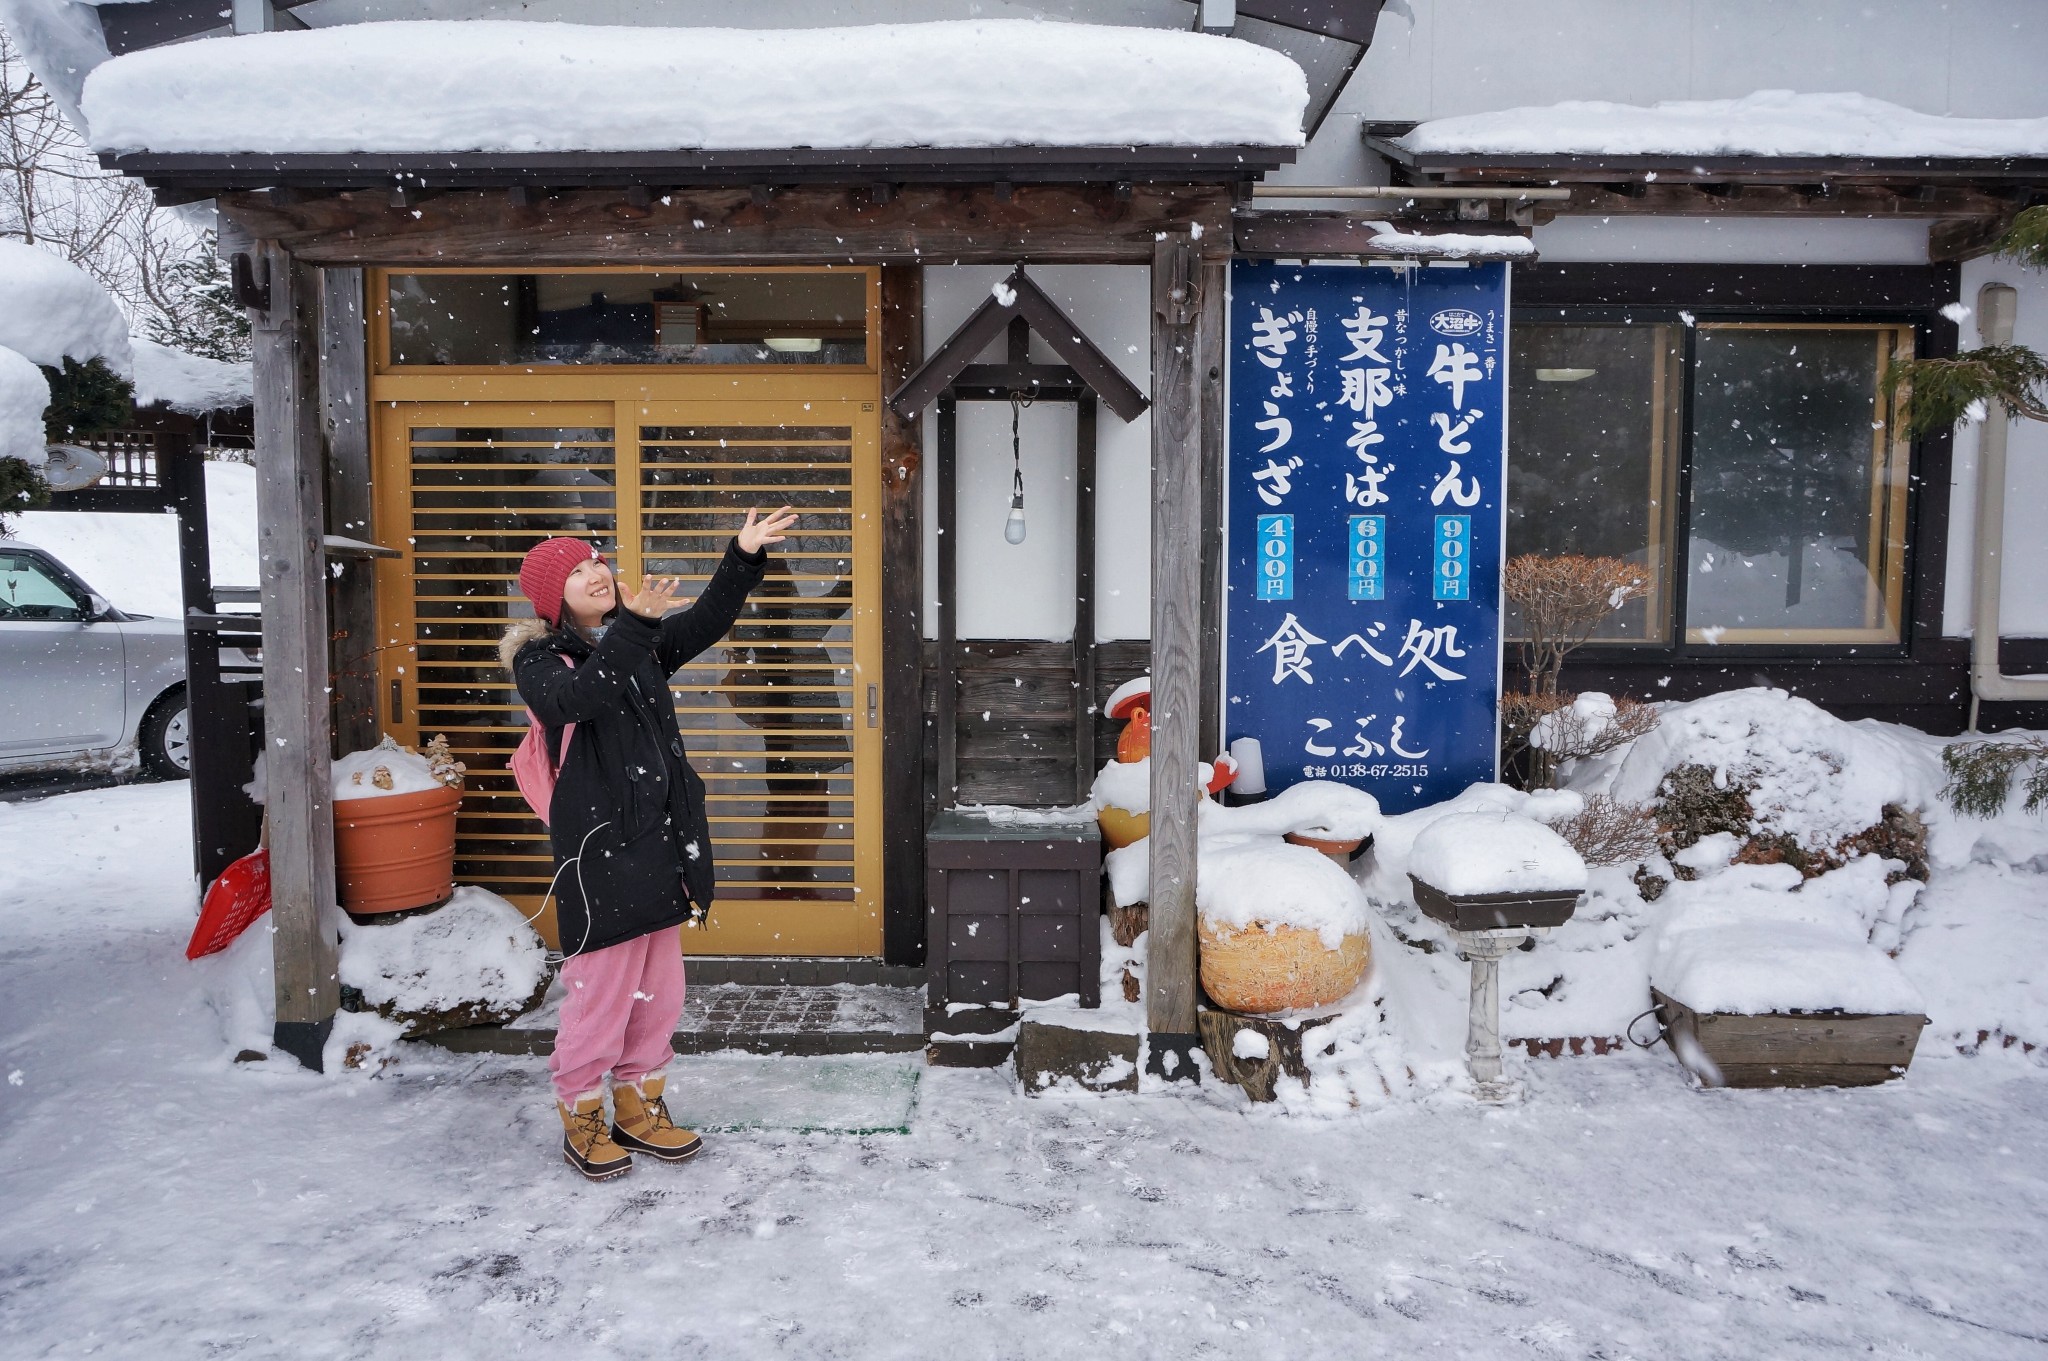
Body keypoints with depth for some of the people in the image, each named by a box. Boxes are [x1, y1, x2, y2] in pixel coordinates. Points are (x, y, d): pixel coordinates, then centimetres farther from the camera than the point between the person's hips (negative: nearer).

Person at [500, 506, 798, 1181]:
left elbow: (705, 622, 1)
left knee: (658, 988, 14)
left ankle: (640, 1107, 30)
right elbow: (581, 696, -27)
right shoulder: (540, 659, -7)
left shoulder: (642, 643, 11)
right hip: (599, 850, -6)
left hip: (661, 842, 7)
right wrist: (634, 625, -38)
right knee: (600, 987, 0)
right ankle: (581, 1119, 20)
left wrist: (744, 556, -12)